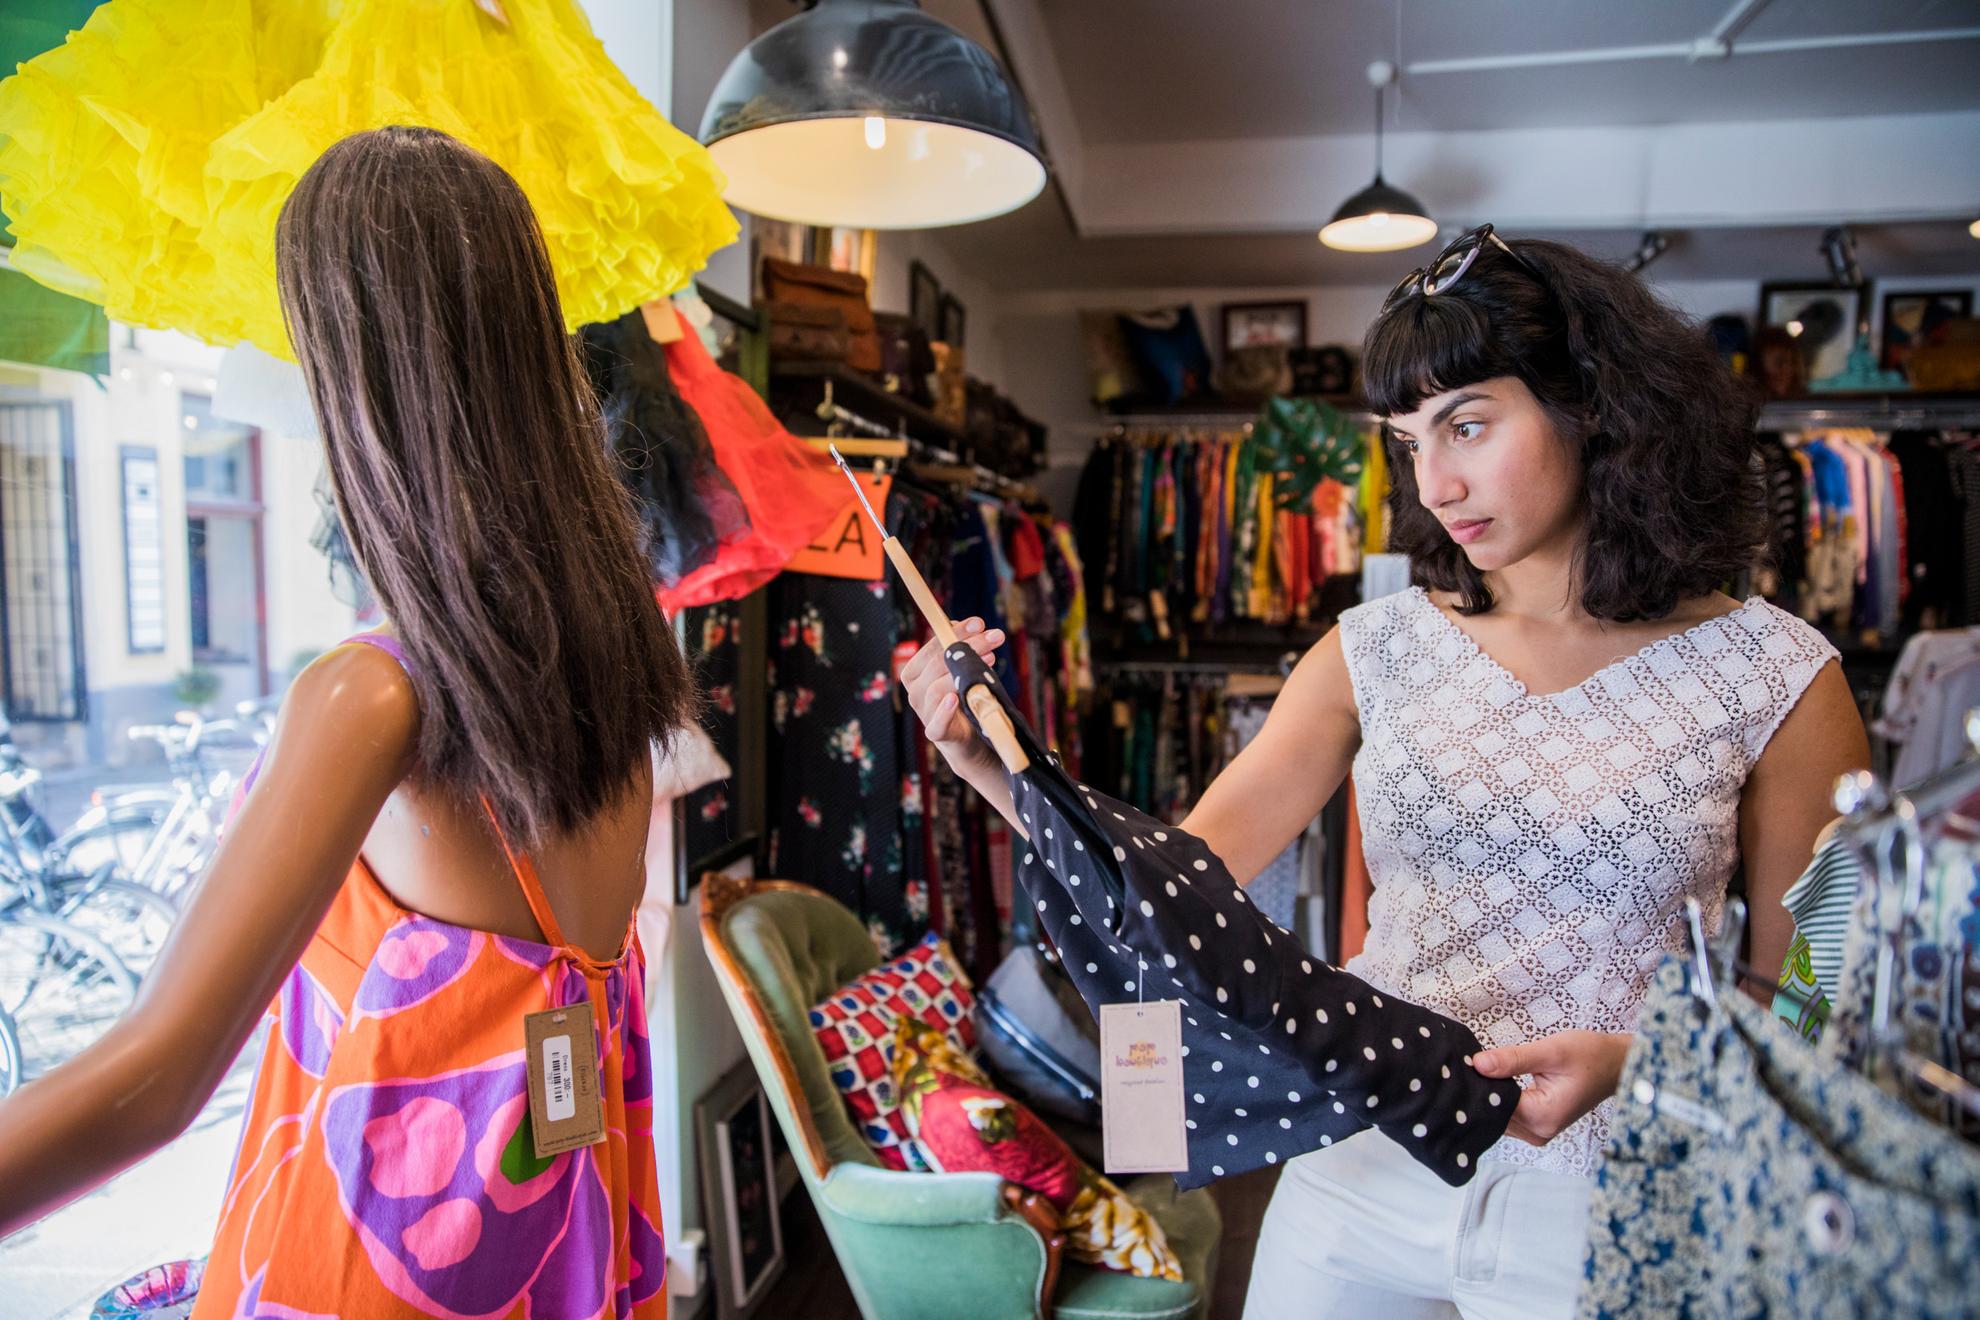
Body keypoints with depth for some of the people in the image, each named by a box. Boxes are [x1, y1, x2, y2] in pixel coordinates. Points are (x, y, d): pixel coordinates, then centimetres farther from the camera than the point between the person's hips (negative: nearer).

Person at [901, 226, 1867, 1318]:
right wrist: (988, 761, -22)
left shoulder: (1772, 676, -10)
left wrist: (1625, 1059, -21)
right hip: (1360, 1176, 2)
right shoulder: (1378, 649, -4)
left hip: (1603, 1212, -2)